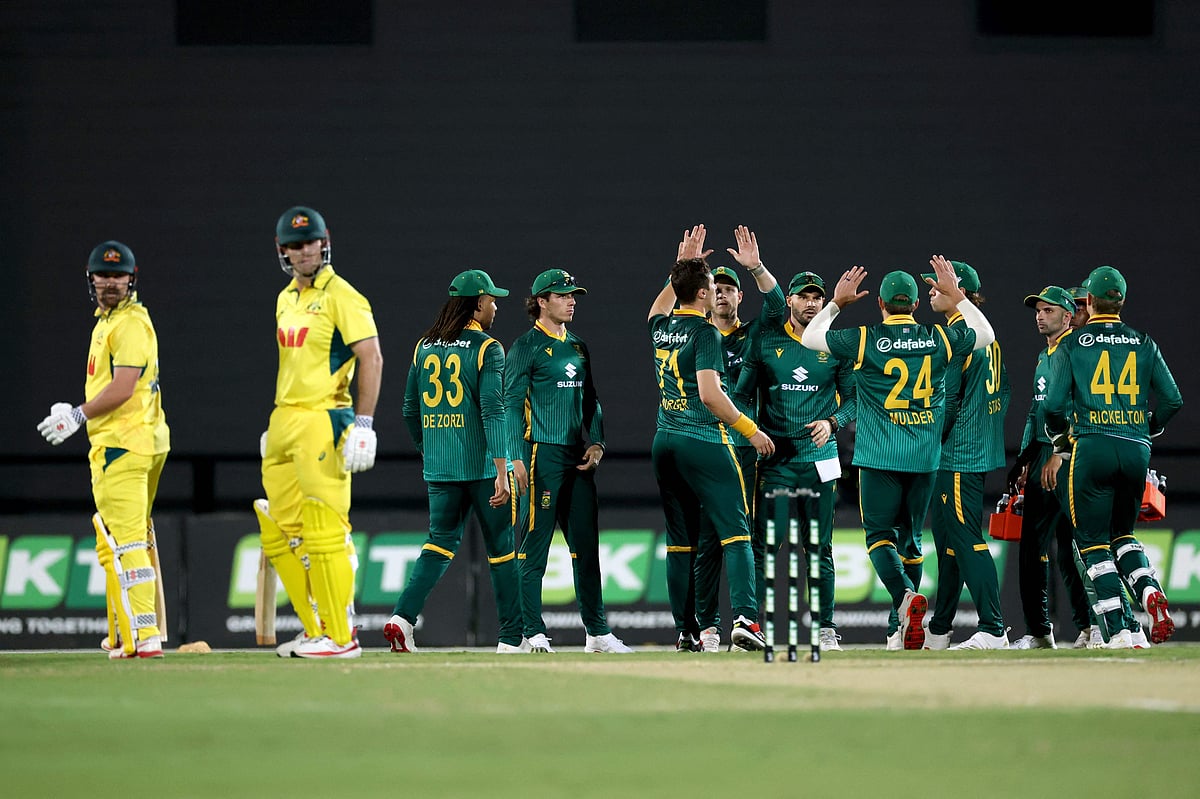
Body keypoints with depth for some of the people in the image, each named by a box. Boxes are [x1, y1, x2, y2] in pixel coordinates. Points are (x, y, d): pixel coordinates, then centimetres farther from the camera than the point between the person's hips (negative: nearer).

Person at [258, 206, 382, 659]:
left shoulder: (341, 296, -8)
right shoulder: (286, 299, 18)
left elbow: (371, 358, -14)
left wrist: (363, 425, -20)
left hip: (324, 419, -9)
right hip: (285, 422, 9)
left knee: (325, 532, -11)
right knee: (280, 533, 9)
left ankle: (340, 636, -8)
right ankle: (316, 630, 16)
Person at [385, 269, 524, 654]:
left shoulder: (425, 347, 9)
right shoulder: (487, 348, -8)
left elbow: (410, 410, 13)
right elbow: (492, 411, -17)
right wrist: (501, 471, -20)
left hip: (439, 468, 5)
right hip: (482, 465, -5)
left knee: (442, 540, 9)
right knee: (501, 546, 5)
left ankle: (402, 618, -10)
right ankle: (512, 637, 9)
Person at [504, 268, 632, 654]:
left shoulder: (579, 348, 18)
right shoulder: (527, 347, -3)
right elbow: (512, 405, -8)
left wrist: (596, 442, 7)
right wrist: (517, 458, -17)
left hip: (578, 458, 7)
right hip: (542, 453, -7)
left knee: (586, 546, 8)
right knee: (534, 547, -6)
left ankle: (598, 632, 12)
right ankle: (533, 634, -5)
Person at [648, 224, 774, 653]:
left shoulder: (661, 328, 10)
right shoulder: (704, 332, -11)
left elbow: (658, 308, 38)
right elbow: (709, 393, -19)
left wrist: (683, 265, 37)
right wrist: (750, 429, -12)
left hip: (665, 441, 7)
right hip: (704, 441, -7)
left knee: (680, 541, 10)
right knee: (734, 532, -8)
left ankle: (686, 630, 8)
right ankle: (744, 617, -23)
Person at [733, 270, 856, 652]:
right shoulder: (765, 341, 5)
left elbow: (853, 398, 10)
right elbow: (742, 394, 7)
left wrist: (832, 423, -9)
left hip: (819, 456, 1)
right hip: (774, 457, -1)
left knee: (820, 547, 4)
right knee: (763, 542, -7)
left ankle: (826, 629, 9)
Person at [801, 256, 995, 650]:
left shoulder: (865, 340, -8)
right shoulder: (939, 339, 1)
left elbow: (810, 338, 6)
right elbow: (985, 334, 20)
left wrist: (836, 303, 17)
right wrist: (956, 295, 25)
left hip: (879, 458, -3)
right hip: (925, 457, 3)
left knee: (879, 533, 1)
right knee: (909, 537, 11)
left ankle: (905, 595, -27)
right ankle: (900, 629, 11)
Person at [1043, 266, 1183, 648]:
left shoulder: (1071, 345, 1)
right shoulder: (1143, 343, 10)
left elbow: (1054, 404, -4)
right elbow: (1172, 399, 6)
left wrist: (1060, 442, 14)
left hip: (1092, 448, -3)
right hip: (1137, 450, 3)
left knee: (1093, 541, 2)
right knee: (1122, 531, 21)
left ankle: (1119, 630, -11)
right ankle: (1149, 591, -8)